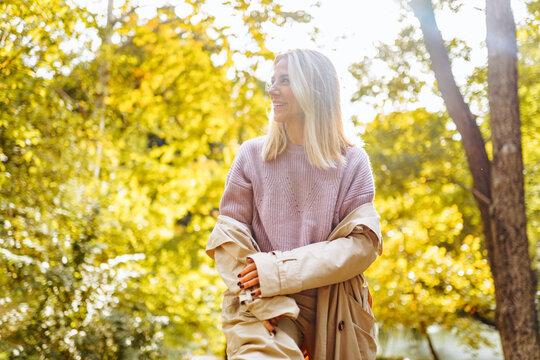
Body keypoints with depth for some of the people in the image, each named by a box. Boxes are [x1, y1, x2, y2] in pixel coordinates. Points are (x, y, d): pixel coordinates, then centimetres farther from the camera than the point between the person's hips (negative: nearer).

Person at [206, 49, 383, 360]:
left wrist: (279, 270, -14)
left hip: (335, 313, 2)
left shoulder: (352, 161, 6)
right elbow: (229, 237, 2)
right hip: (265, 306, -2)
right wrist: (264, 304, -14)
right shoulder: (252, 154, 7)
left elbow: (363, 244, -3)